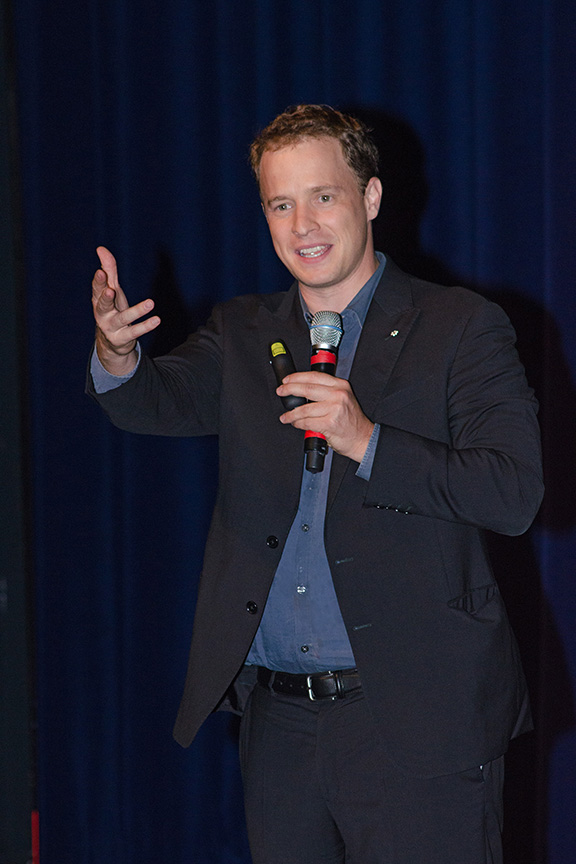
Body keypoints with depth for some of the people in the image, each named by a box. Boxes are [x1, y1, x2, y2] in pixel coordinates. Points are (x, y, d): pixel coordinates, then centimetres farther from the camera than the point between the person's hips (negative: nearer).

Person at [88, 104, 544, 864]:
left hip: (417, 721, -4)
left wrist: (367, 440, -21)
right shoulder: (243, 334, 12)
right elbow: (163, 401, -6)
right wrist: (117, 354, -29)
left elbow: (516, 495, -10)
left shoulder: (462, 329, -1)